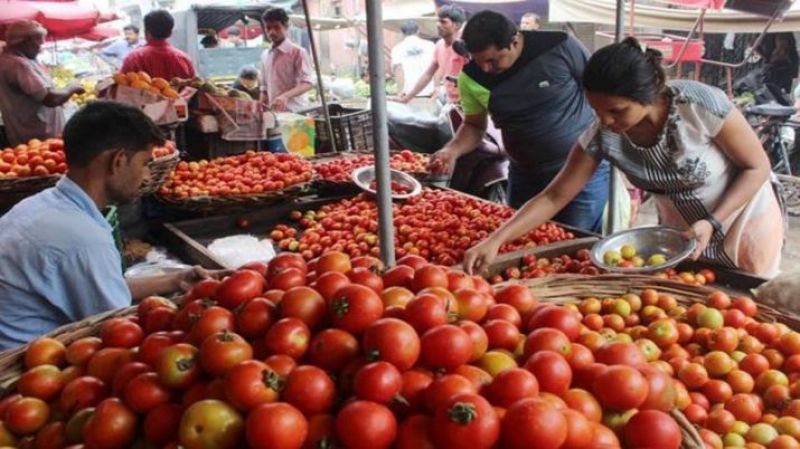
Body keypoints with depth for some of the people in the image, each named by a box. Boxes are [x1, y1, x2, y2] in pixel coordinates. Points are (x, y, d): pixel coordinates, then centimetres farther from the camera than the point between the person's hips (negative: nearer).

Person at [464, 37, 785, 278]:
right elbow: (554, 197, -19)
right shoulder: (602, 136, -24)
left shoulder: (701, 105, -33)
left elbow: (758, 166, -18)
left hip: (744, 221, -2)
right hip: (681, 230, 3)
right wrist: (495, 241, -28)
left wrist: (712, 223, -29)